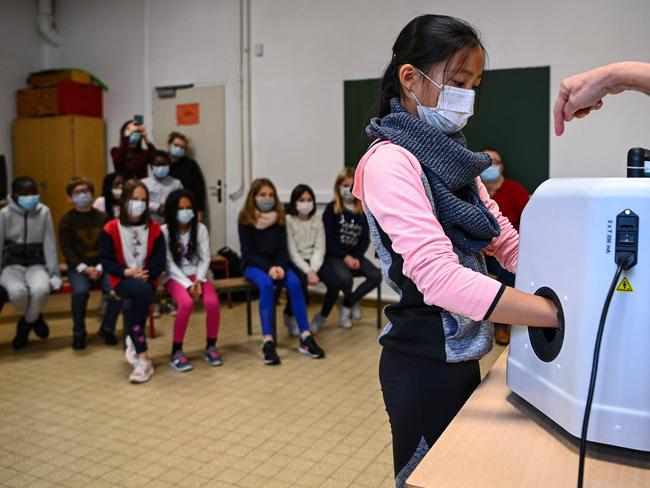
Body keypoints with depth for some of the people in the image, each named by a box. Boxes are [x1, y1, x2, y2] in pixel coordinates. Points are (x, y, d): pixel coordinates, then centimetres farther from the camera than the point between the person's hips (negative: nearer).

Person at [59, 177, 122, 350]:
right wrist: (85, 268, -17)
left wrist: (101, 268, -13)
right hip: (78, 266, -1)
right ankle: (78, 332, -7)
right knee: (80, 290, -32)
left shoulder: (102, 217, 7)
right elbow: (66, 249, -4)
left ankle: (107, 328, 0)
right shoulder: (66, 220, 3)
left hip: (101, 265, 2)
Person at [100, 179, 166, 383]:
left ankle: (133, 342, -4)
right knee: (143, 291, -35)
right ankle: (143, 359, -28)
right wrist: (126, 271, -18)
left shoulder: (154, 229, 5)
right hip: (122, 280, -1)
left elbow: (159, 260, 1)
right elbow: (105, 260, -2)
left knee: (129, 306, -33)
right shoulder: (111, 229, 0)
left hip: (146, 280, 1)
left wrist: (147, 274, -17)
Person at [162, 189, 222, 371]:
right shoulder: (165, 231, -7)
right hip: (175, 277, -3)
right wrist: (188, 284, -19)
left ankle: (211, 347, -6)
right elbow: (169, 264, -9)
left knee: (213, 302, -27)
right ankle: (176, 351, -16)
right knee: (186, 303, -34)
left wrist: (198, 281, -16)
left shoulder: (200, 228, 2)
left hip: (196, 275, 3)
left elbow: (205, 258, 1)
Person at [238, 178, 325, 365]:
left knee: (294, 283, -28)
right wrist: (268, 268, -23)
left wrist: (279, 266, -19)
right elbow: (248, 252, -9)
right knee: (266, 285, -36)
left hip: (276, 264, 3)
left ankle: (305, 338, -26)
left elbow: (283, 248, 2)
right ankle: (268, 342, -38)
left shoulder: (279, 217, 5)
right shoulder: (246, 219, -4)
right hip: (253, 265, -3)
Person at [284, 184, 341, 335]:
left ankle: (321, 317, 6)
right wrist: (307, 271, -20)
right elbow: (292, 251, -10)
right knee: (301, 285, -33)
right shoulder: (288, 221, -5)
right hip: (296, 262, -4)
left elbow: (319, 249, 0)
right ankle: (290, 316, 2)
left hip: (315, 261, 4)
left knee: (335, 283, -23)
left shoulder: (317, 222, 9)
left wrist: (313, 270, -17)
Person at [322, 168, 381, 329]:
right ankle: (352, 303, 6)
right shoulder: (331, 209, -3)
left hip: (355, 255, 4)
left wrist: (357, 257, -13)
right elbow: (327, 238, -9)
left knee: (376, 276, -19)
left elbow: (365, 239, 4)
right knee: (346, 278, -33)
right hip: (334, 255, -4)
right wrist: (345, 257, -16)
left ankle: (346, 306, 0)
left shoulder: (362, 211, 8)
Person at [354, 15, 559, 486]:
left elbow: (509, 245, 3)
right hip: (425, 363, -8)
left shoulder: (451, 158, 8)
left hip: (460, 354, 8)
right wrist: (565, 312, -37)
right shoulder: (391, 162, -19)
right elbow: (440, 278, -32)